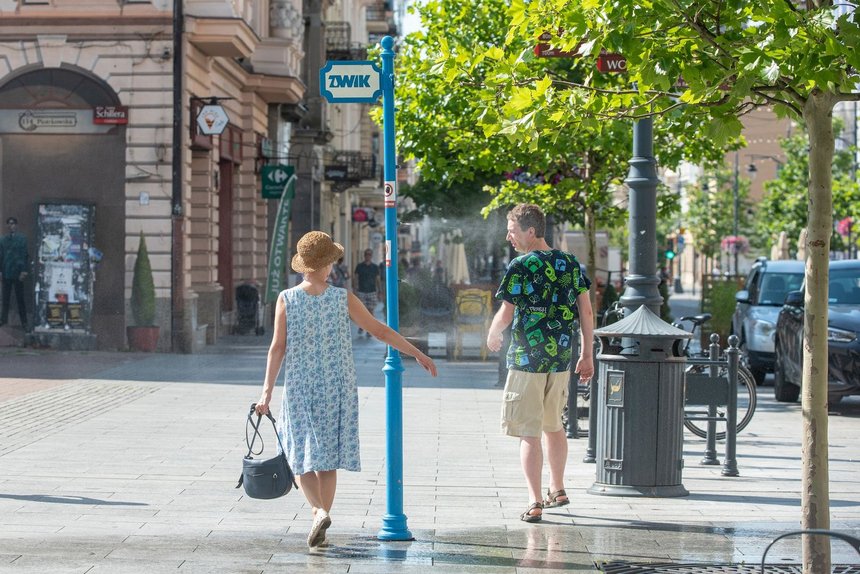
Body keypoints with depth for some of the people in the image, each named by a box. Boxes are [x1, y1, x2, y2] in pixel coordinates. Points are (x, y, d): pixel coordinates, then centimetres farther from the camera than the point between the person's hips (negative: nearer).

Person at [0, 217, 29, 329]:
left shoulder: (22, 239, -2)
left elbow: (25, 256, -6)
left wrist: (24, 271, -13)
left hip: (17, 273, -3)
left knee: (20, 298, 2)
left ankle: (24, 321, 7)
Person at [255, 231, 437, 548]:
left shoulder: (287, 299, -6)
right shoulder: (343, 298, -4)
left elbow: (277, 347, -9)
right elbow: (381, 331, 0)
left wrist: (267, 391, -6)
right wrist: (418, 354, 8)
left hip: (299, 389, -1)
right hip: (336, 389, 1)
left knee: (303, 455, 8)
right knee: (327, 458, 11)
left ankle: (319, 511, -15)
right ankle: (321, 524, 13)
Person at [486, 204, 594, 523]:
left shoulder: (521, 267, -12)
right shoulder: (570, 263, 5)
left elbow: (506, 314, -11)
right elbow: (586, 312, 7)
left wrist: (492, 336, 9)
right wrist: (587, 355, 13)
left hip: (527, 359, -6)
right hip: (561, 359, 6)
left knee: (528, 433, -2)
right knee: (553, 425, 22)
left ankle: (535, 503, -6)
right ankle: (557, 490, 35)